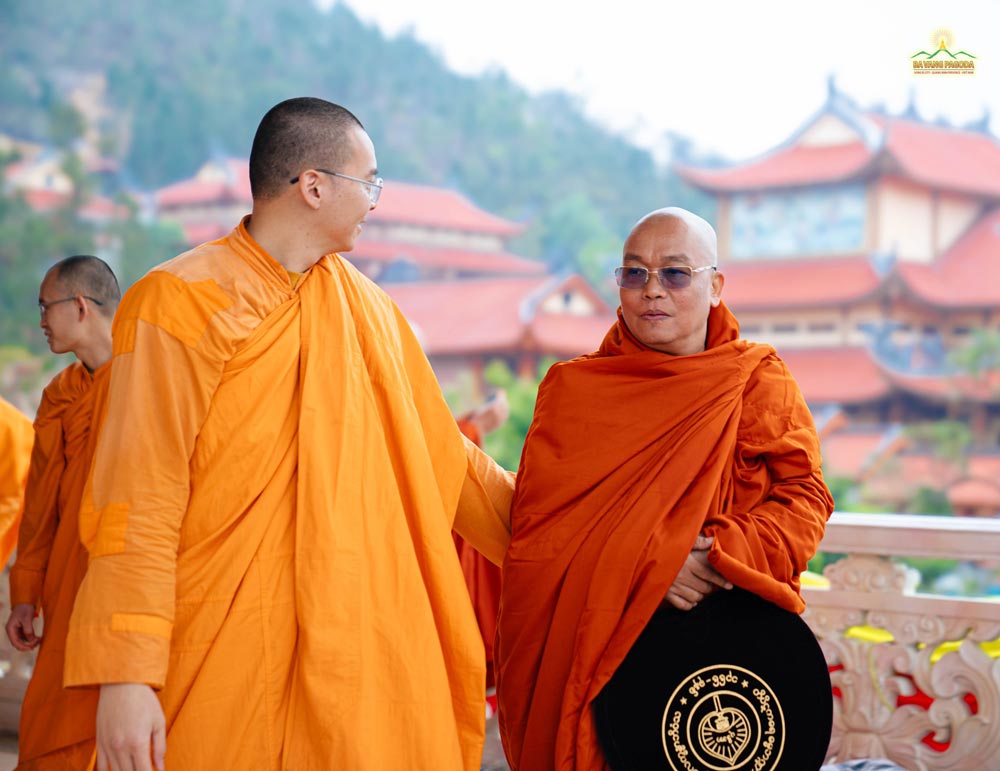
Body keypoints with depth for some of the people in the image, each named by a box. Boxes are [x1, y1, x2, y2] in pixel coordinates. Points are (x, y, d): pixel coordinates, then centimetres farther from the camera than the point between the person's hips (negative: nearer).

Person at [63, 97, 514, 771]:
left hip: (354, 643, 5)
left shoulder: (368, 309, 12)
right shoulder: (182, 301, -7)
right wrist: (125, 675, -18)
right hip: (220, 658, -5)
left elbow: (439, 456, 21)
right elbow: (140, 500, -12)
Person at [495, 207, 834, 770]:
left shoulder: (763, 382, 7)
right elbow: (538, 518, -5)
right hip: (595, 649, 0)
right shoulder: (572, 388, 6)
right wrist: (646, 564, -19)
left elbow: (804, 498, -2)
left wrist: (724, 556, -20)